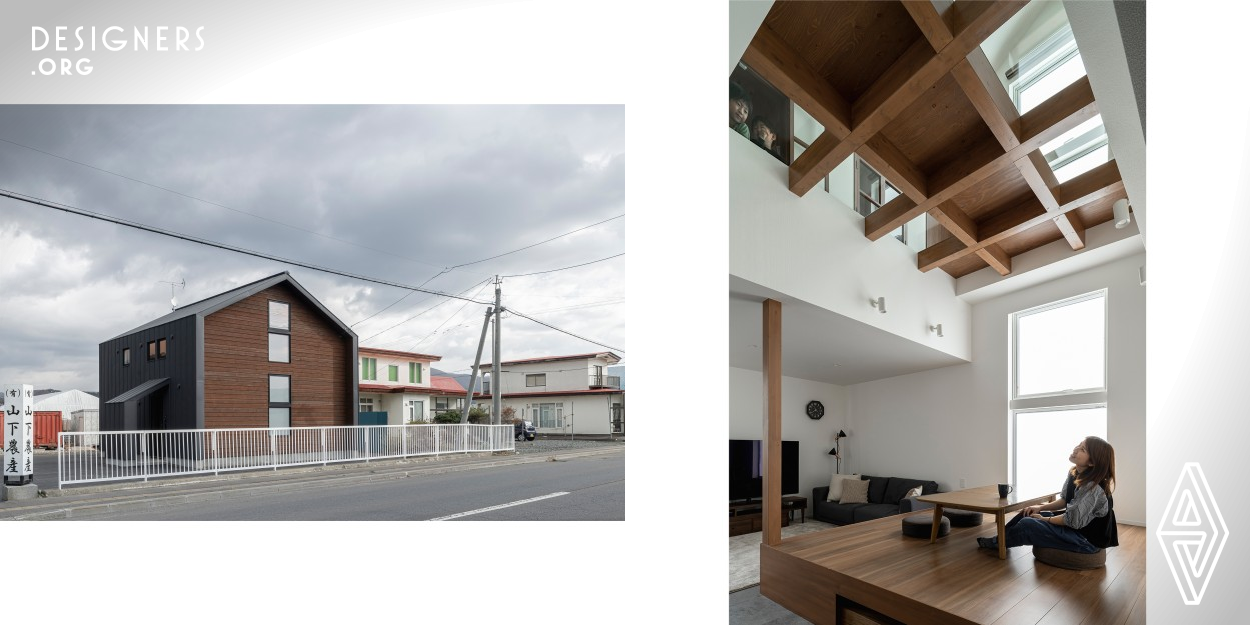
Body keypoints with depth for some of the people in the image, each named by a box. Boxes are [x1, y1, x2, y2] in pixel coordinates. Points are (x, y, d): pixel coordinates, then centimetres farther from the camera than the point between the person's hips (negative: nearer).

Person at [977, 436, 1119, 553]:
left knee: (1027, 525, -15)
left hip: (1086, 539, -9)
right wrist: (1041, 508, 0)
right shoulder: (1074, 473, -3)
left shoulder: (1092, 487, -30)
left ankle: (998, 543, 12)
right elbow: (1065, 500, 12)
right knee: (1027, 513, 8)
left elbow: (1073, 521, -26)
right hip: (1075, 523, 9)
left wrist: (1044, 519, -11)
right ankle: (999, 539, 19)